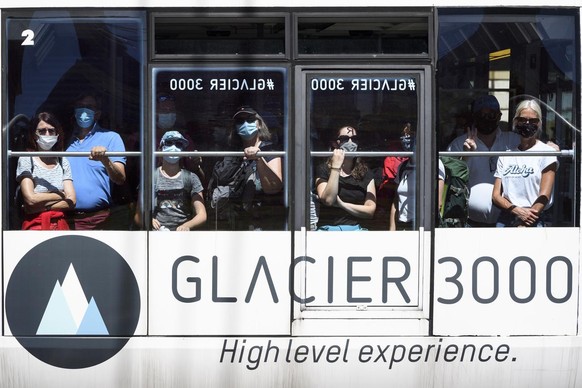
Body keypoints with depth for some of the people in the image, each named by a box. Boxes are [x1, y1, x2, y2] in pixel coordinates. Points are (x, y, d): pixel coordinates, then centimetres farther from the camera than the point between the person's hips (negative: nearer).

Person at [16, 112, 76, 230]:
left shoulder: (63, 161, 10)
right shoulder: (26, 159, -1)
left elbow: (72, 200, 2)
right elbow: (30, 199, -10)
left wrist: (41, 206, -8)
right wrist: (61, 195, 1)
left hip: (60, 224, 3)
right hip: (35, 225, -3)